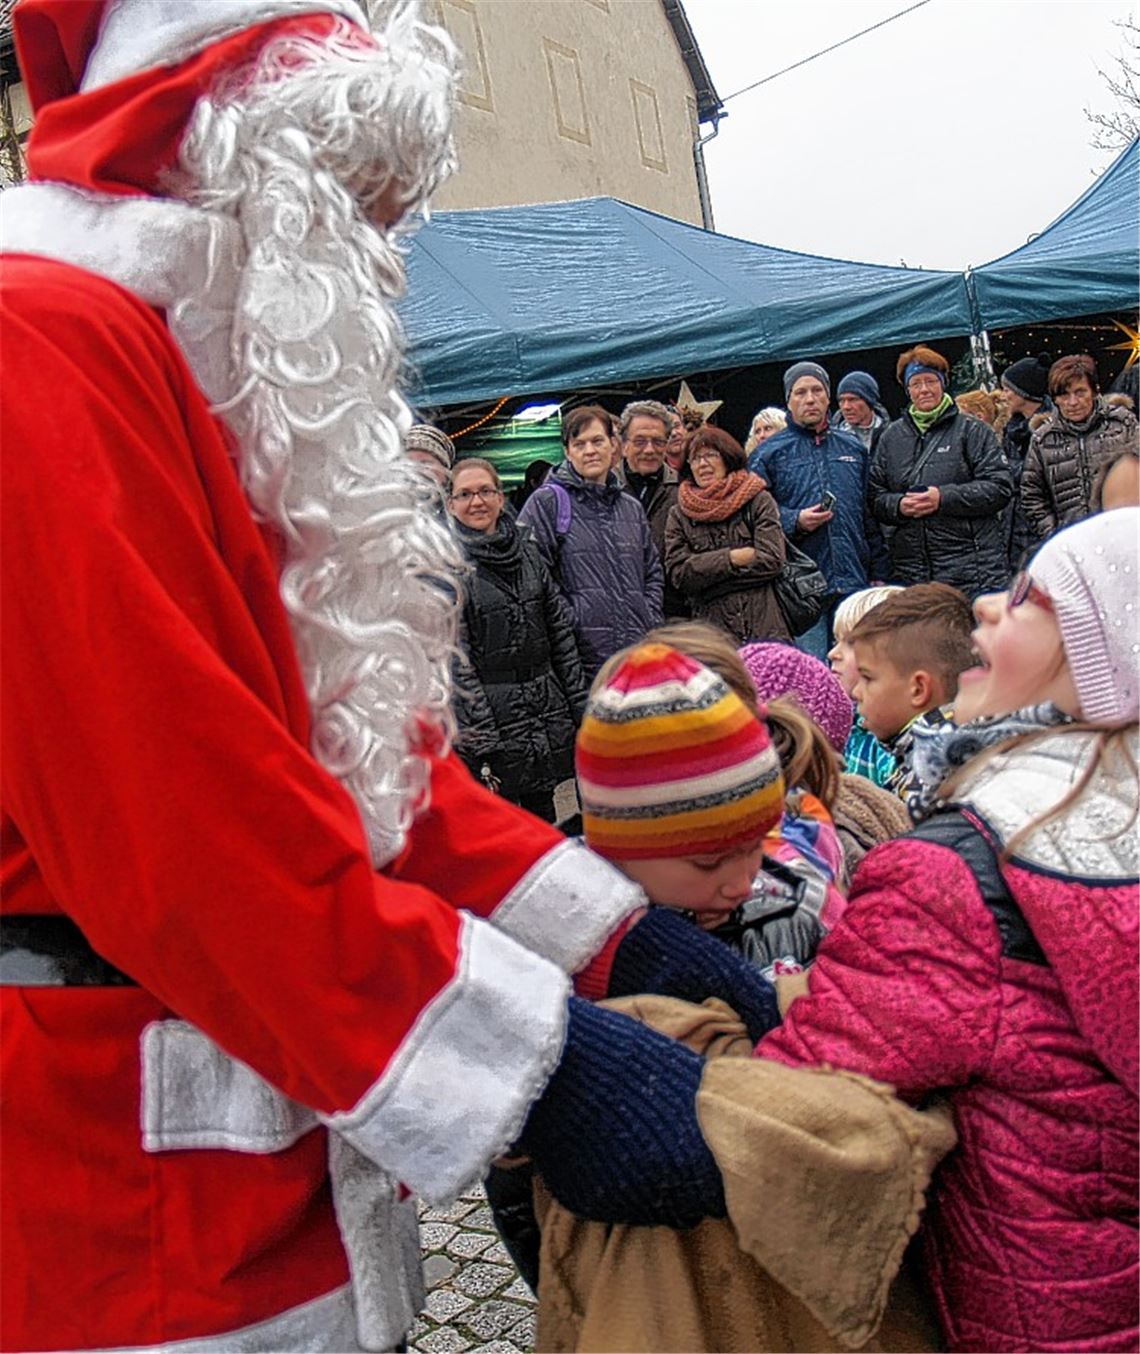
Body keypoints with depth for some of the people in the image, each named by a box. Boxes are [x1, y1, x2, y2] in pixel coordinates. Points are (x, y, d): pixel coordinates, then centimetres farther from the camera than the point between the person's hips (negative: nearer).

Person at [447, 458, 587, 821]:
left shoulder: (526, 549, 9)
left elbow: (560, 627, 11)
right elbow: (455, 654, -13)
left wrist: (579, 704, 7)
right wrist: (481, 735, -17)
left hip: (548, 708, 5)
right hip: (491, 715, -5)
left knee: (543, 817, 14)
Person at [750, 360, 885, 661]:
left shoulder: (853, 448, 18)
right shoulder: (768, 454, 6)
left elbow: (870, 515, 19)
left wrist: (878, 573, 13)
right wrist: (795, 521, -15)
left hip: (854, 583, 4)